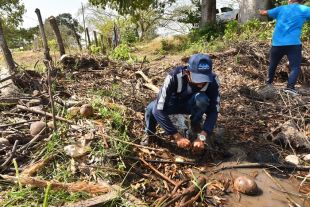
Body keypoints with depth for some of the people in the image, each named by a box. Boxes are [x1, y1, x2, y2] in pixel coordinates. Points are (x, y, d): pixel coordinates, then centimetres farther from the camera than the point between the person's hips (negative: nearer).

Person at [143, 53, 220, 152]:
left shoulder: (212, 80, -29)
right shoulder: (174, 77, -37)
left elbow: (213, 110, -25)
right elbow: (160, 110, -39)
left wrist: (202, 137, -38)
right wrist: (177, 136, -41)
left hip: (192, 105, 1)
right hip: (174, 102, -1)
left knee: (201, 99, -35)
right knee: (152, 109, -32)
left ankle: (195, 123, -3)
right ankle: (150, 135, 0)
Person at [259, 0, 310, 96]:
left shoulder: (281, 8, 10)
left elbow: (264, 13, 17)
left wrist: (261, 11, 37)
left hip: (277, 43, 4)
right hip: (293, 44, -3)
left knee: (273, 64, 21)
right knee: (295, 66, -1)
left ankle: (269, 81, 35)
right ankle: (290, 87, -16)